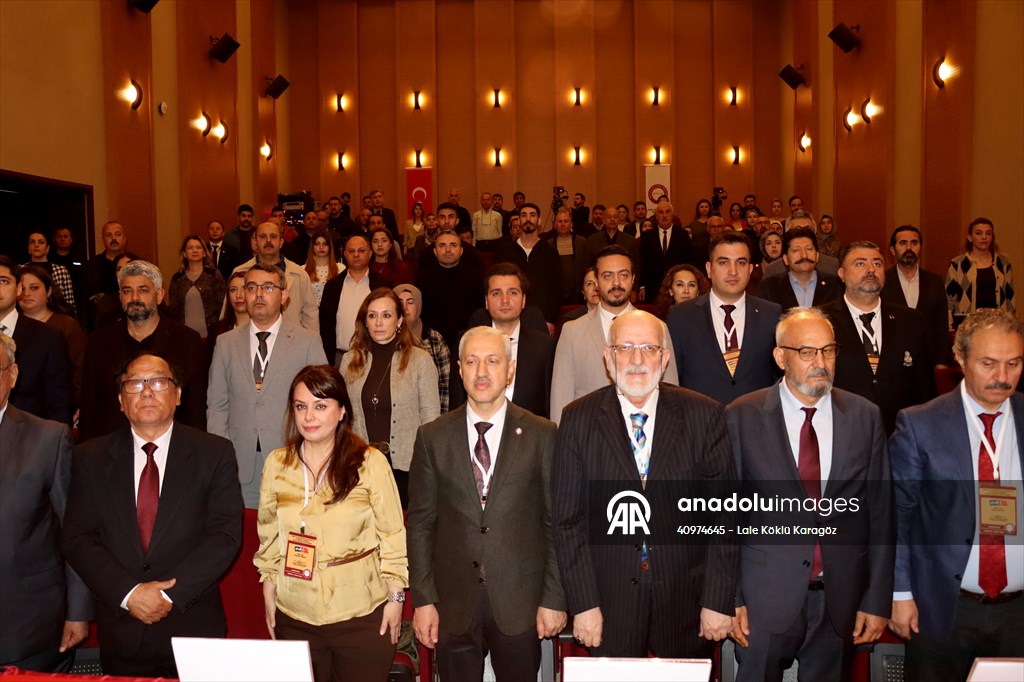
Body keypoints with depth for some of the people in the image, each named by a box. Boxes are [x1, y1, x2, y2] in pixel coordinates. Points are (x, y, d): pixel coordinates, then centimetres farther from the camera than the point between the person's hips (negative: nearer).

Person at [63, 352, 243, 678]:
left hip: (193, 626, -1)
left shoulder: (215, 453, -4)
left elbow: (226, 534, -10)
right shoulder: (90, 457, 2)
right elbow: (76, 538, -3)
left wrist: (170, 594, -16)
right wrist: (128, 593, -14)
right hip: (121, 631, 2)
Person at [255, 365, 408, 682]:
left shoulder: (370, 462, -10)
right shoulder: (276, 464, 1)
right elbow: (268, 535, 10)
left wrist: (396, 596, -3)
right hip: (294, 615, 3)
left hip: (362, 616, -3)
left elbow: (392, 535, -4)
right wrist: (268, 594, 10)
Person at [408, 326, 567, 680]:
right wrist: (423, 599, 0)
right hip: (453, 603, 1)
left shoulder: (542, 435, -3)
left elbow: (556, 522, -1)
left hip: (520, 601, -1)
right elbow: (420, 522, 3)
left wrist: (553, 599, -2)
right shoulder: (433, 437, 1)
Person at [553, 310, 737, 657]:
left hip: (686, 604, 0)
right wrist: (583, 603, -7)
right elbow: (568, 519, -4)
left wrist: (719, 601, -6)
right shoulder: (579, 419, -4)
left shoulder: (704, 415, -5)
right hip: (610, 605, 0)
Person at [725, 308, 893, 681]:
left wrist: (878, 600, 1)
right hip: (765, 597, -1)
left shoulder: (865, 417, 1)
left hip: (840, 601, 2)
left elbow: (880, 513, 3)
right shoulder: (741, 417, -6)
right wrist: (730, 596, -5)